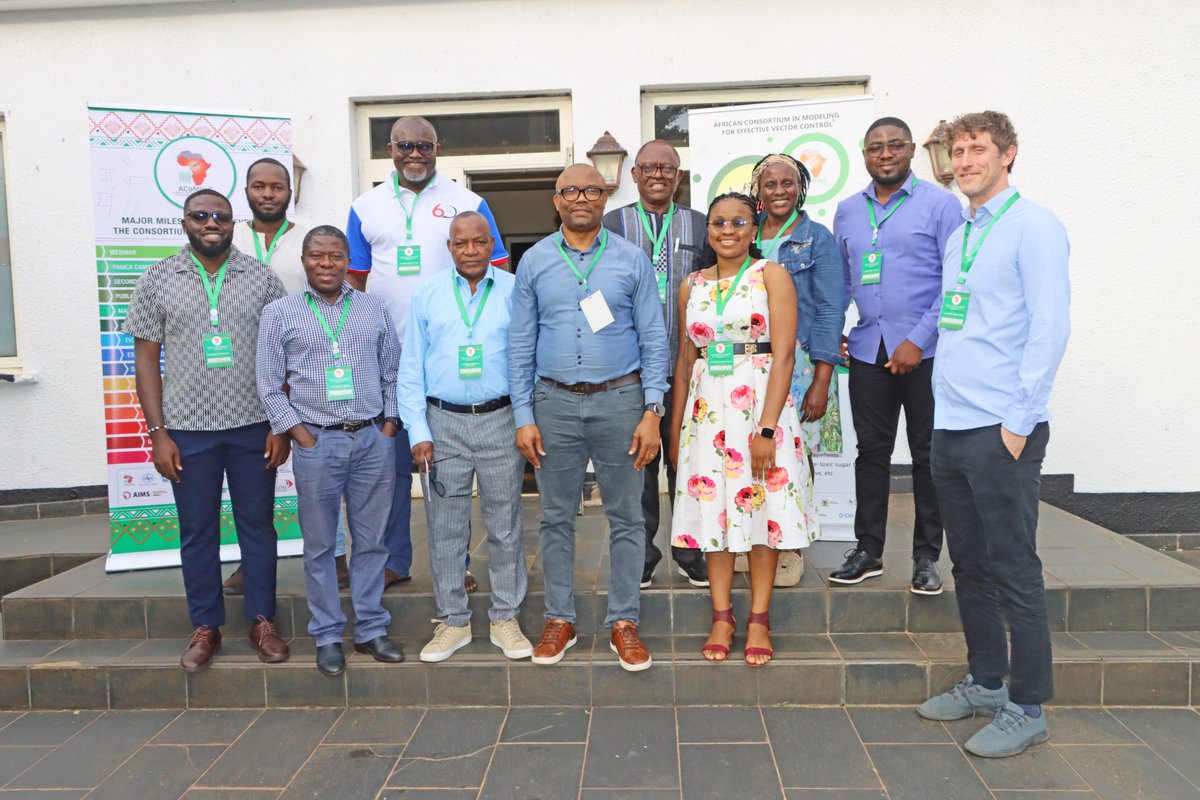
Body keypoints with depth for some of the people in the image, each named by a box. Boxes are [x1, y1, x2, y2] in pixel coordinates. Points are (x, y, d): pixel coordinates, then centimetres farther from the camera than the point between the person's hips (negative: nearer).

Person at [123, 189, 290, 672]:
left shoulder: (262, 278, 2)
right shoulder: (158, 280, 3)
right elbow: (146, 358, 3)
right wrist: (158, 432, -3)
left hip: (253, 426, 0)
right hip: (188, 429, 0)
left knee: (257, 524, 9)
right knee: (197, 530, 10)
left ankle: (262, 620, 22)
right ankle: (205, 627, 24)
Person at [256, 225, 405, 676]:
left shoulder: (373, 308, 9)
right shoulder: (279, 314, 3)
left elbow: (393, 371, 11)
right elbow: (269, 385, 2)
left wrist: (390, 424, 2)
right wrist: (299, 434, -5)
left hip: (374, 440, 2)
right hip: (316, 443, -1)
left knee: (371, 541, 9)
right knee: (320, 545, 7)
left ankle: (371, 629, 22)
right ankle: (327, 636, 20)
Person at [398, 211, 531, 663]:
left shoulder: (515, 291, 2)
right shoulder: (427, 295, 6)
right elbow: (411, 370, 6)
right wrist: (418, 433, -1)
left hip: (500, 420, -1)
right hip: (443, 423, 1)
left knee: (505, 525, 8)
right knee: (445, 528, 8)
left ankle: (506, 618, 23)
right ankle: (453, 621, 23)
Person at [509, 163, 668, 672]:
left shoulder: (631, 259, 3)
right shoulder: (534, 261, 6)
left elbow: (654, 339, 2)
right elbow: (520, 343, 6)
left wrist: (652, 411, -6)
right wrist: (523, 416, 0)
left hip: (619, 400, -1)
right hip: (554, 402, 1)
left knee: (626, 516, 5)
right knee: (556, 516, 9)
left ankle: (623, 621, 19)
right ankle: (559, 619, 24)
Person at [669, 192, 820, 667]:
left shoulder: (771, 275, -3)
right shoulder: (693, 286, 11)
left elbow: (784, 355, -10)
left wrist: (767, 428, -18)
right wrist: (676, 427, 11)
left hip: (760, 400, -4)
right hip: (707, 405, 4)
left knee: (760, 504, 2)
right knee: (712, 505, 6)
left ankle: (759, 619, 14)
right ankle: (722, 618, 17)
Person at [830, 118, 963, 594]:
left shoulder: (940, 204, -2)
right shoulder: (847, 211, 13)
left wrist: (917, 340, -14)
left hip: (925, 352, -4)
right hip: (867, 352, 4)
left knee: (928, 455, 4)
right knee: (871, 450, 9)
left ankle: (926, 557, 16)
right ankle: (868, 551, 19)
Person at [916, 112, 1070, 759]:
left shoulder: (1032, 226, -5)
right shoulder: (956, 236, 17)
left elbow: (1050, 328, -13)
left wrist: (1018, 422, -16)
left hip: (1001, 431, -8)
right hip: (950, 426, 8)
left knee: (1013, 570, 0)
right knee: (969, 565, 15)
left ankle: (1027, 708, 14)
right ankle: (985, 682, 29)